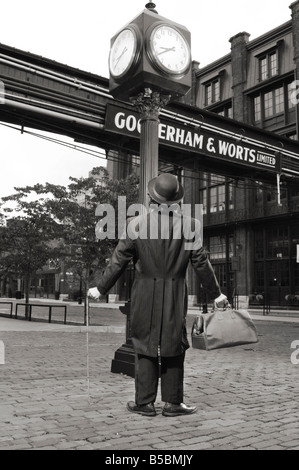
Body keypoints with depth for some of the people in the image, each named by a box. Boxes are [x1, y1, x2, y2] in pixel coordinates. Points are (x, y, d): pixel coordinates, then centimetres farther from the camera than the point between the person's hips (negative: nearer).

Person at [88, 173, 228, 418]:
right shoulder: (190, 226, -6)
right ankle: (173, 402, 20)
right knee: (174, 347, 12)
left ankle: (144, 402, 18)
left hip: (145, 295, 0)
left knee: (145, 347, 11)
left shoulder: (136, 224, -7)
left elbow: (118, 261, -2)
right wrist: (216, 294, 11)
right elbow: (201, 264, -2)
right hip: (175, 295, 0)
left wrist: (101, 289, 9)